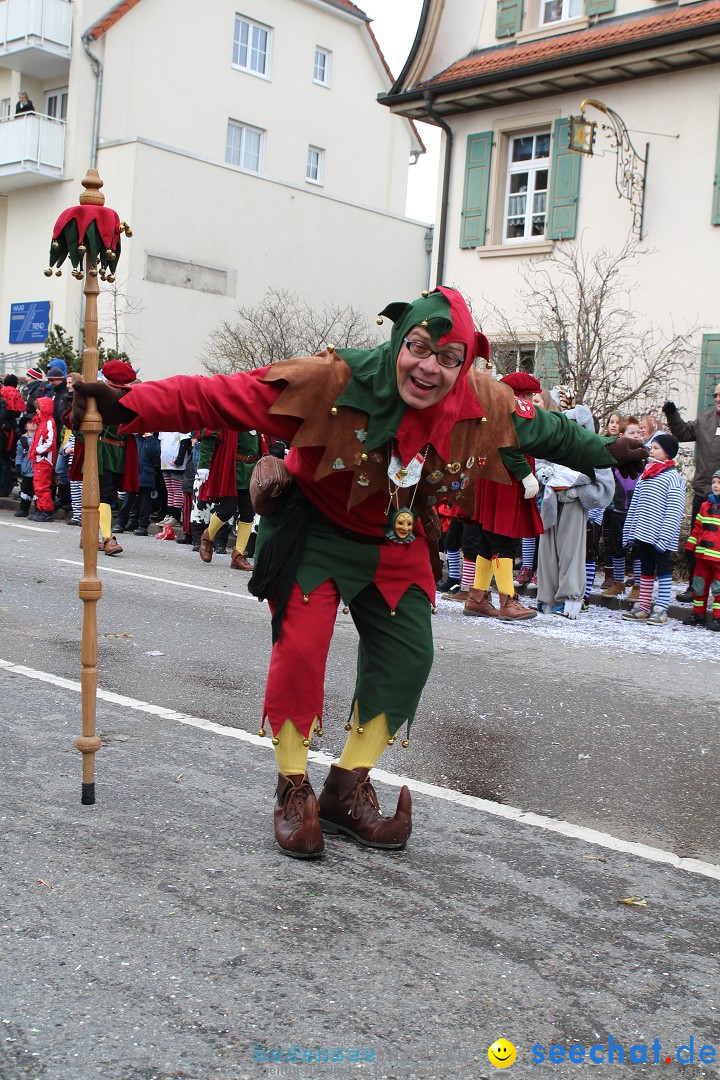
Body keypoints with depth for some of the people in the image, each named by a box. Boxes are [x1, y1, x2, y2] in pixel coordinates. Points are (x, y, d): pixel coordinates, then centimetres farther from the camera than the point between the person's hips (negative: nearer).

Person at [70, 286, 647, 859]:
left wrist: (606, 452, 16)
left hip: (396, 544, 5)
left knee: (407, 658, 1)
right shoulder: (335, 380, -31)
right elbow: (221, 396, -32)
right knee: (299, 649, -15)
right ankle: (293, 791, 8)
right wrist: (129, 407, -39)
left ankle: (348, 791, 20)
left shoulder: (486, 405, -17)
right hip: (316, 530, -4)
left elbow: (548, 431, 5)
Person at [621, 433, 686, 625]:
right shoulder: (645, 475, 13)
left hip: (659, 536, -7)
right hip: (642, 533, 7)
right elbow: (634, 506, 16)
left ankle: (661, 609, 3)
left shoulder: (673, 478, -10)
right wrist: (629, 532, 14)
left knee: (663, 569, 1)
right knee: (645, 569, 13)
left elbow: (674, 512, -15)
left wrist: (664, 537, -20)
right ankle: (643, 606, 20)